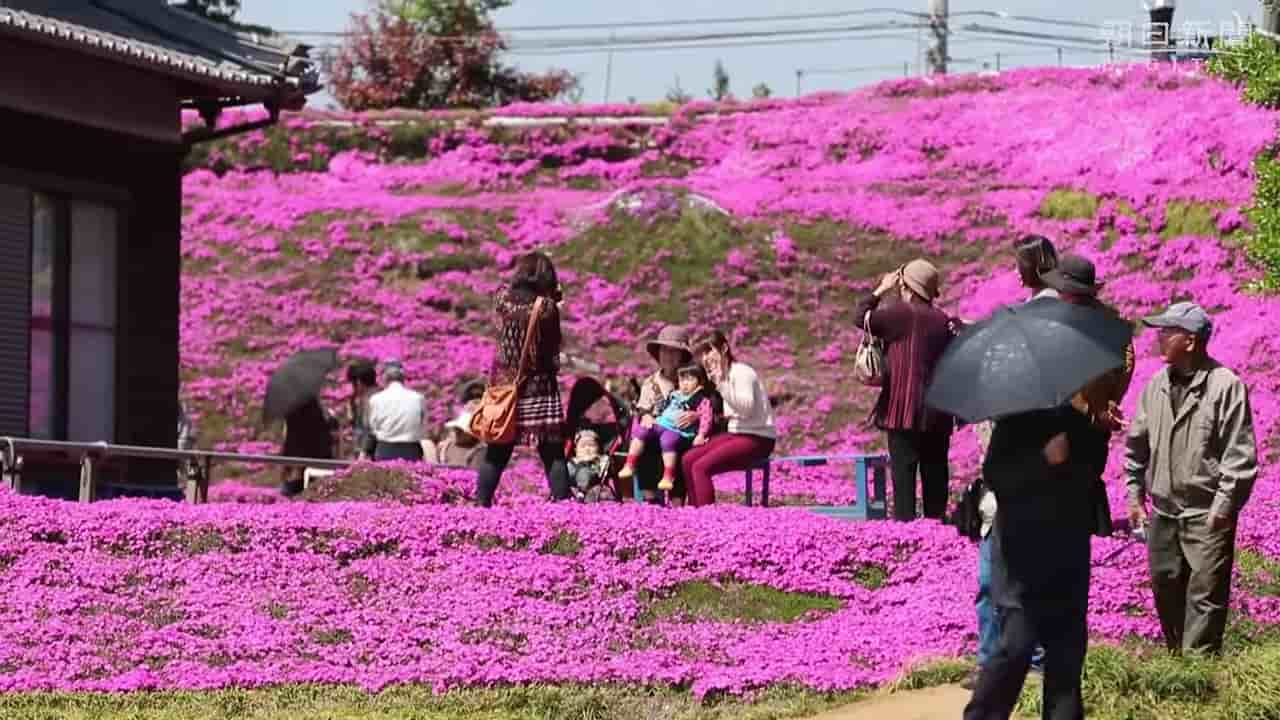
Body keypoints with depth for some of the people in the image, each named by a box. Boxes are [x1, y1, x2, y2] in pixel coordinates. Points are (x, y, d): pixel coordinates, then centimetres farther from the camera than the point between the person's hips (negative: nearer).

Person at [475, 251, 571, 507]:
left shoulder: (503, 300, -3)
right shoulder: (547, 307, -11)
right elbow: (554, 345, -3)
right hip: (541, 389, -3)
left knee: (496, 454, 10)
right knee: (553, 455, 1)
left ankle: (482, 503, 8)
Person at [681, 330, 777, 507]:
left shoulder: (742, 372, -12)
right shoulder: (725, 375, 15)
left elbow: (746, 407, -26)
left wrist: (721, 384, -31)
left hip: (757, 439, -9)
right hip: (736, 433, 9)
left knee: (701, 467, -22)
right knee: (688, 460, 0)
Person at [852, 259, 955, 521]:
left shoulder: (903, 313, -9)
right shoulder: (944, 321, 10)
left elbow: (862, 317, -1)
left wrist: (881, 290, 12)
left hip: (905, 409, -5)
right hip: (938, 411, 6)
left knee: (903, 468, -5)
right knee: (935, 469, 8)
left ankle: (904, 519, -11)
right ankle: (936, 519, 9)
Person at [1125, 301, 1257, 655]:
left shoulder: (1226, 386, -12)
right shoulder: (1156, 386, 6)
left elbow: (1240, 454, -13)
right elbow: (1137, 443, 15)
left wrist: (1224, 506, -15)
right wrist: (1135, 494, 11)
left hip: (1207, 513, -6)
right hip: (1163, 510, 6)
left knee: (1204, 595, -6)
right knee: (1165, 589, 14)